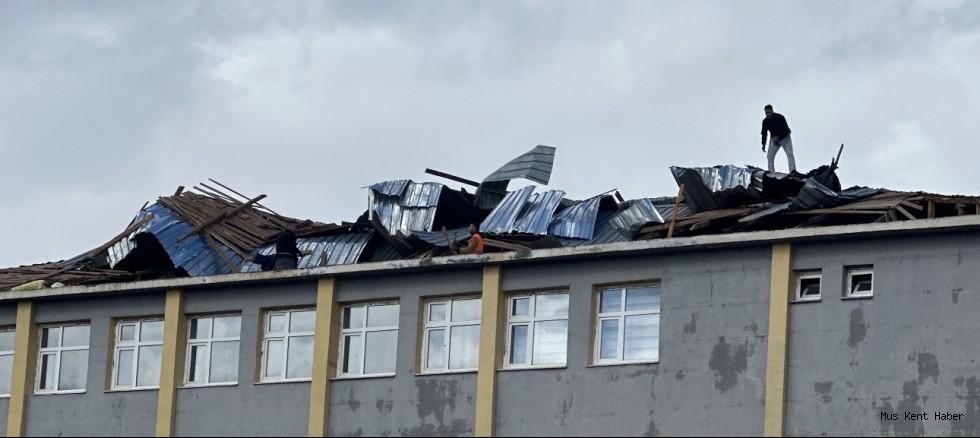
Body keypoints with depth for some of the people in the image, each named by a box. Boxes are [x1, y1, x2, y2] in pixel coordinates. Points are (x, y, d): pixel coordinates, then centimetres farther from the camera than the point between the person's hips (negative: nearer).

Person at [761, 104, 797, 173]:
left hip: (784, 137, -5)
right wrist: (763, 144, -9)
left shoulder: (780, 117, -22)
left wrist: (778, 138, -34)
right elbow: (764, 133, 2)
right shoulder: (765, 121, -5)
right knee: (770, 156, -4)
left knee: (789, 153, -19)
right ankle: (771, 172, -1)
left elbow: (785, 130, -26)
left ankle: (793, 171, -29)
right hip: (774, 138, 5)